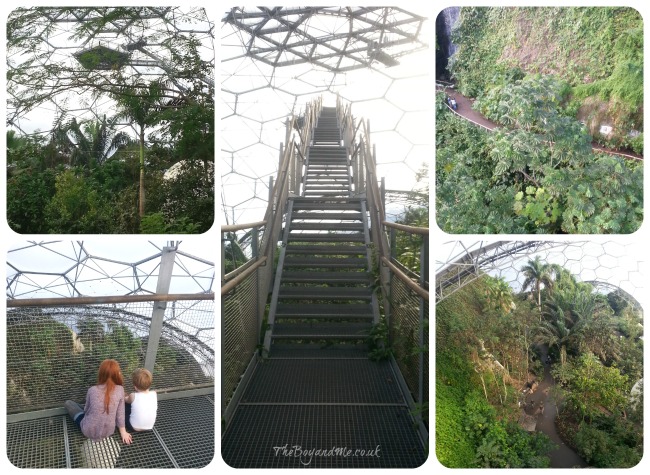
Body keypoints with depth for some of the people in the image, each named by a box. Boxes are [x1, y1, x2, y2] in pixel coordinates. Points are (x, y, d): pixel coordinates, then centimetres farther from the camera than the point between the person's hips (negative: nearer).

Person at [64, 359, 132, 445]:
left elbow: (86, 409, 1)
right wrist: (123, 432, 7)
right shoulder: (120, 390, -16)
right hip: (108, 432, 3)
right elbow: (120, 413, -7)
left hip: (89, 432, -3)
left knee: (68, 403, 17)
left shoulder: (92, 390, -16)